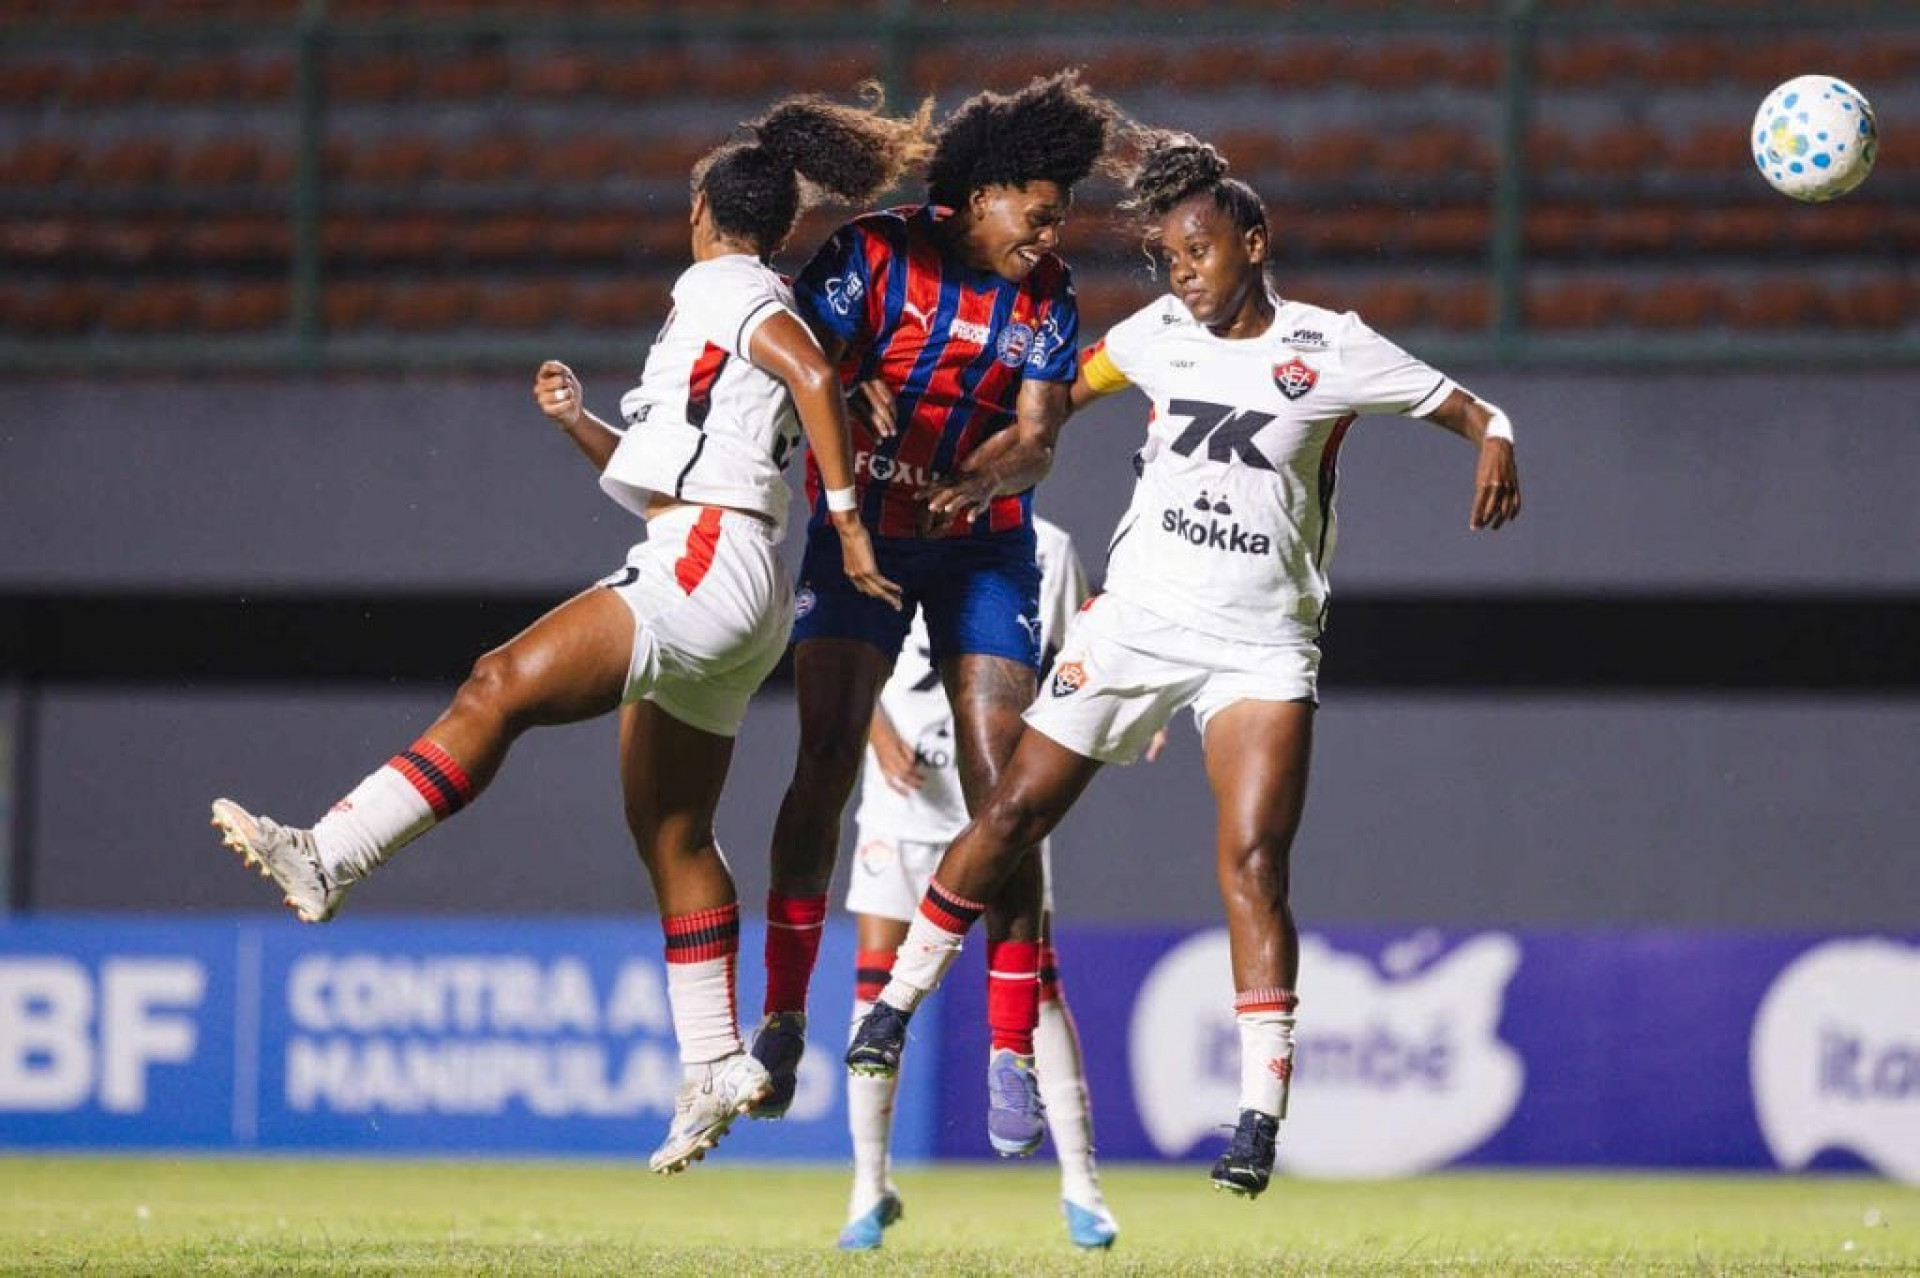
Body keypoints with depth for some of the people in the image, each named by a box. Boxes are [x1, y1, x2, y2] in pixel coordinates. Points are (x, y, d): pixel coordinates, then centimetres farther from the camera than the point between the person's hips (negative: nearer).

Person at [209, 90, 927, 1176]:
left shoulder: (732, 291, -1)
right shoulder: (714, 310, 27)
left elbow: (816, 374, -21)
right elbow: (663, 476, 30)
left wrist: (845, 519, -22)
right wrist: (581, 422, 15)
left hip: (708, 560, -10)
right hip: (714, 570, 10)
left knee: (501, 689, -21)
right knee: (671, 830, 12)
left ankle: (328, 859, -34)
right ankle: (716, 1067, 15)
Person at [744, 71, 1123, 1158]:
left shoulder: (1049, 302, -3)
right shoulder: (876, 254, -11)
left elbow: (1037, 442, -11)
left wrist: (977, 480, -31)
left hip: (984, 544, 2)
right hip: (860, 531, -2)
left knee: (1000, 783, -8)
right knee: (828, 759, -12)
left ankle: (1014, 1060, -6)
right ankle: (783, 1022, 0)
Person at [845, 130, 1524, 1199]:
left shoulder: (1329, 348, -5)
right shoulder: (1159, 334, 5)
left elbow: (1473, 411, 0)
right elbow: (1056, 396, 20)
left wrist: (1497, 450, -22)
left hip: (1260, 649, -3)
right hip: (1136, 620, 3)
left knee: (1254, 862, -15)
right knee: (1014, 813, 2)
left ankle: (1263, 1114, -15)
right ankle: (897, 1004, 20)